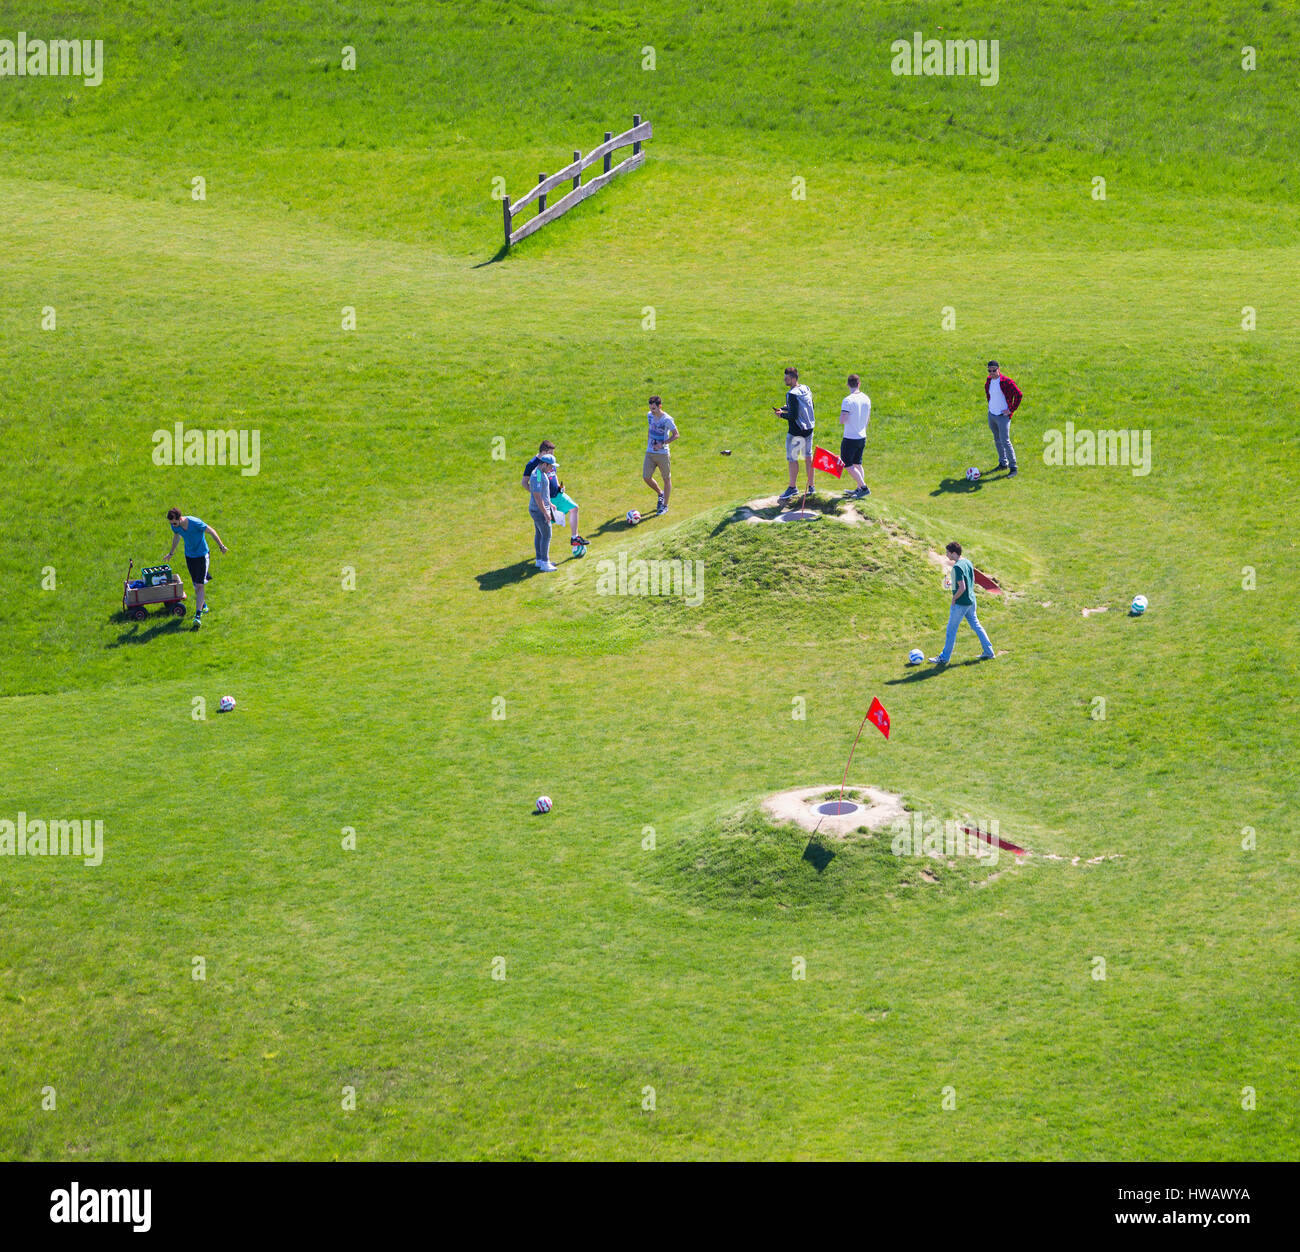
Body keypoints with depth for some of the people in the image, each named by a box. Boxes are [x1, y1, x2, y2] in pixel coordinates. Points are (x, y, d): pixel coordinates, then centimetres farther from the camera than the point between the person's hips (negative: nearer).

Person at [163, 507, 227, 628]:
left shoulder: (196, 523, -29)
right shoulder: (175, 526, -11)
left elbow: (211, 532, -14)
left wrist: (221, 546, -3)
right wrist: (170, 553, 25)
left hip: (202, 555, -5)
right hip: (189, 555, 5)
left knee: (200, 585, -11)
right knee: (196, 585, 12)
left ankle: (198, 615, -12)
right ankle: (203, 605, 36)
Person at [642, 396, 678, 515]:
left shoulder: (667, 420, -15)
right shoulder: (650, 416, 4)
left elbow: (676, 434, -9)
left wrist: (662, 444, -18)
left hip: (663, 454, -6)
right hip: (650, 452, 6)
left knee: (667, 479, 5)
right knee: (646, 478, 2)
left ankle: (665, 506, 17)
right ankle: (660, 494, 30)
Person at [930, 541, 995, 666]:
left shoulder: (957, 567, -22)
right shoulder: (968, 563, 5)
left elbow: (962, 587, -26)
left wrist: (954, 598, -11)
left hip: (960, 603, -9)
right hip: (971, 601, 9)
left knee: (951, 630, 2)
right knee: (976, 625, 18)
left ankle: (944, 658, 11)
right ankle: (988, 652, 21)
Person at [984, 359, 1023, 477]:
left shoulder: (1006, 382, -16)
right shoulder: (989, 380, 5)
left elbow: (1019, 394, -14)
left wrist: (1011, 410, -12)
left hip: (1003, 416, -7)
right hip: (991, 414, 7)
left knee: (1005, 442, -12)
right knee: (997, 440, 16)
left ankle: (1013, 468, -8)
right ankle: (1003, 463, 29)